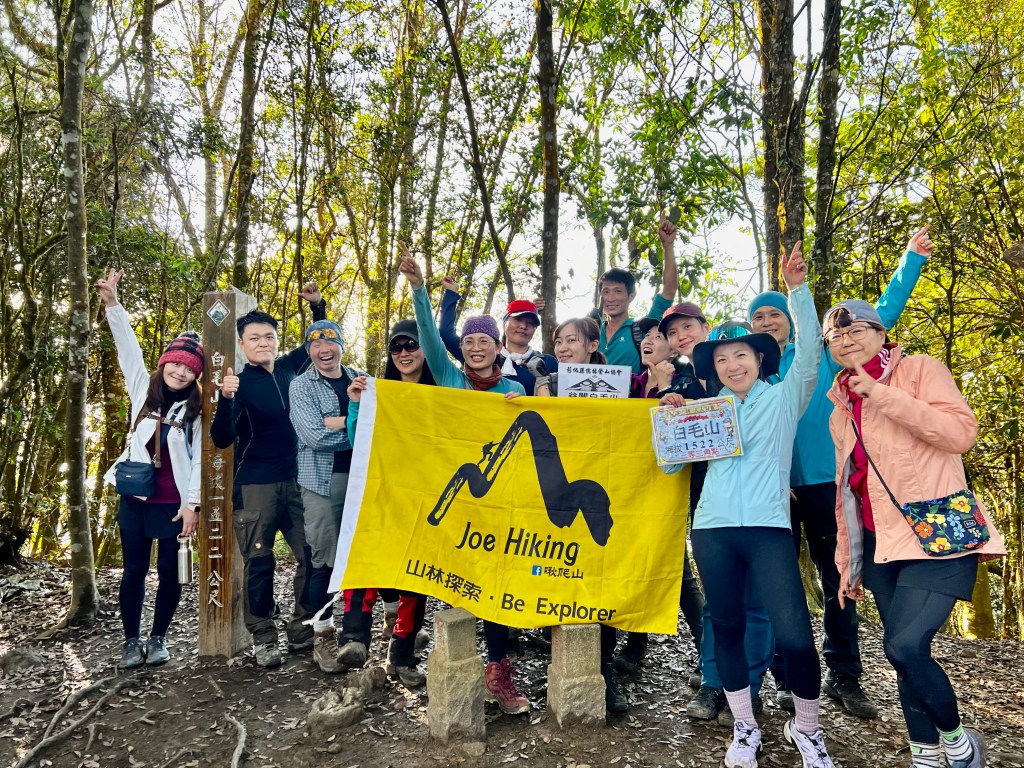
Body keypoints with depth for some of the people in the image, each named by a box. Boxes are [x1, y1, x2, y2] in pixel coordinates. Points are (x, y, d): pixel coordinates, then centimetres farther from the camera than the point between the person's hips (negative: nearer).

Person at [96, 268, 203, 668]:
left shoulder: (196, 410, 0)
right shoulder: (143, 388, 5)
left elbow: (199, 458, -4)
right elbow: (128, 349, -5)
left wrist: (192, 503, -10)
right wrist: (112, 304, -15)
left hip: (175, 502, -1)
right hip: (136, 497, 1)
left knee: (169, 571, 5)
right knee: (134, 570, 6)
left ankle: (158, 638, 23)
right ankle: (132, 640, 21)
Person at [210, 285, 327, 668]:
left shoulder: (289, 367, 6)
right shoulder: (239, 382, -6)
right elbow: (221, 439, -14)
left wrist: (318, 304, 12)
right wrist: (226, 399, -29)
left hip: (296, 479, 4)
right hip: (256, 486, -4)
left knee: (311, 556, 1)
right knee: (260, 563, 1)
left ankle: (302, 629, 16)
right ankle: (263, 639, 14)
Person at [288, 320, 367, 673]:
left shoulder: (362, 379, 13)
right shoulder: (300, 386, 2)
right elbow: (314, 436, -11)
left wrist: (335, 423, -12)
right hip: (322, 480, -3)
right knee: (324, 559, 1)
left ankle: (354, 633, 5)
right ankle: (323, 636, 14)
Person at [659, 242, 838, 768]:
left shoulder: (784, 398, 9)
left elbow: (809, 351, -7)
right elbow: (672, 465, 12)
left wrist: (797, 290, -16)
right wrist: (672, 419, -1)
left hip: (768, 528, -3)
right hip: (712, 530, 3)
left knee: (794, 637, -11)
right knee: (727, 628, 10)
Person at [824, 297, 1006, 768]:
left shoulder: (920, 369, -1)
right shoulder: (842, 408, 15)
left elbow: (961, 432, -17)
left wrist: (882, 394, -19)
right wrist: (847, 563, 18)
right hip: (880, 545, 6)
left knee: (905, 646, -18)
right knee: (904, 655, 5)